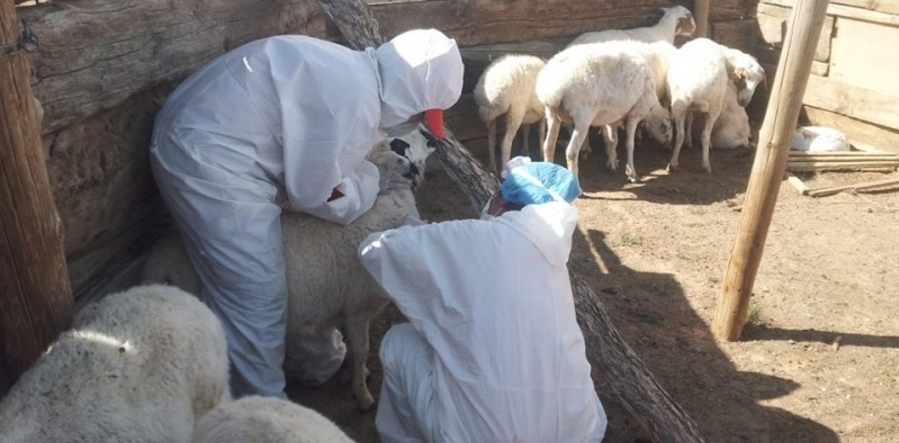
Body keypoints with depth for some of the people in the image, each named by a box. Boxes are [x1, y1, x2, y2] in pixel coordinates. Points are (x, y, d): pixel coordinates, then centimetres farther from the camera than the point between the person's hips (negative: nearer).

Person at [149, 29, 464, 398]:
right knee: (256, 299, -4)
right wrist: (373, 184, 2)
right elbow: (313, 193, -13)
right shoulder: (353, 101, -23)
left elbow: (311, 166, 15)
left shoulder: (353, 73, 7)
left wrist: (375, 177, 8)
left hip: (205, 139, 10)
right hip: (206, 159, -10)